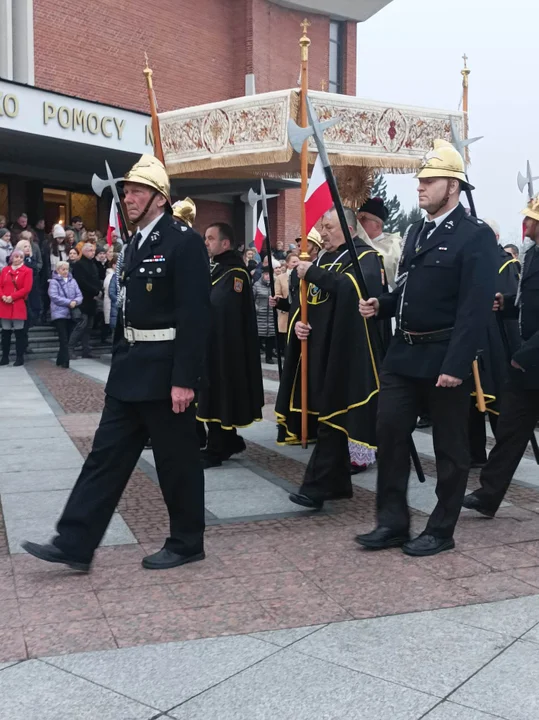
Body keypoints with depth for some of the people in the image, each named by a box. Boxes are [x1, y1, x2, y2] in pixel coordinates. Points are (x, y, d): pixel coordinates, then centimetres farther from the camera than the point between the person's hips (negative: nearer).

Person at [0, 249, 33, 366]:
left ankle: (20, 358, 4)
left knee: (19, 332, -2)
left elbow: (27, 288, -10)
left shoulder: (27, 271, 0)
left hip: (18, 306, -4)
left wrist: (12, 297, -16)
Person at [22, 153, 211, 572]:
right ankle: (75, 544, 15)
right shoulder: (138, 242, 13)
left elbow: (195, 316, -19)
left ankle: (187, 543, 22)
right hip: (131, 368, 9)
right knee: (107, 454, 9)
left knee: (177, 459, 5)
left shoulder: (185, 242, -13)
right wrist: (122, 361, 18)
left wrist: (184, 379, -21)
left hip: (166, 370, -9)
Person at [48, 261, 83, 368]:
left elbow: (79, 295, 7)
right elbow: (54, 297, -14)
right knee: (64, 339, -9)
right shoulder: (54, 282, -3)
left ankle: (60, 361, 21)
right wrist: (69, 302, -17)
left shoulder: (72, 281, 10)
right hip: (59, 314, -5)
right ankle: (65, 362, -6)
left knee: (67, 339, 9)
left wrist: (75, 301, -15)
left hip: (72, 314, 5)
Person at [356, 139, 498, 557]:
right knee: (389, 434, 6)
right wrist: (381, 306, 0)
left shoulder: (476, 236, -10)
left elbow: (476, 307, -18)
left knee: (449, 448, 6)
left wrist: (456, 364, -24)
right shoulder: (416, 232, 14)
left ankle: (441, 531, 19)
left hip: (444, 358, -7)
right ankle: (393, 522, 17)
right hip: (404, 353, 7)